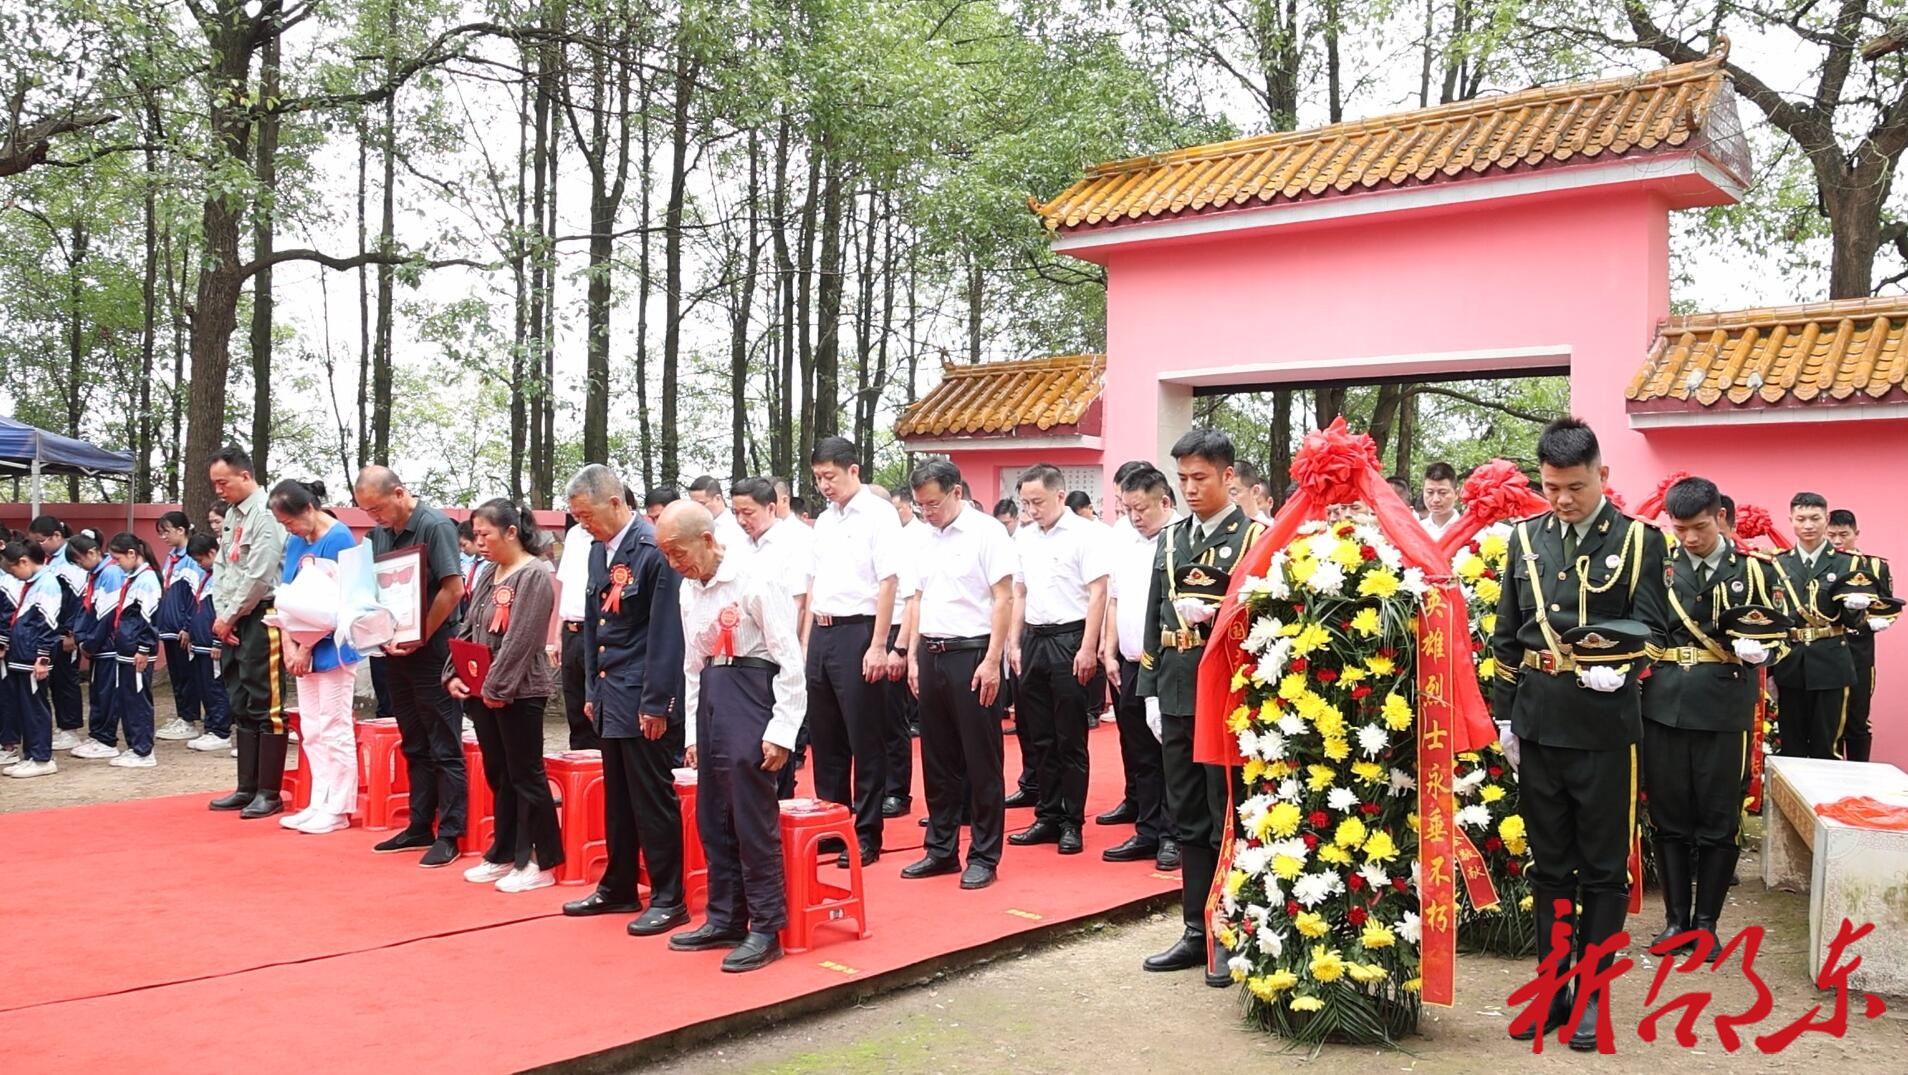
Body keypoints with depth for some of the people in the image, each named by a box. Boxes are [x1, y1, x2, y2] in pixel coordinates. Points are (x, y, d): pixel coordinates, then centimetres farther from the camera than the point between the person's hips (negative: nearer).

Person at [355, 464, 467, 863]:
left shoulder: (435, 526, -13)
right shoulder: (380, 533, 8)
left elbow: (453, 589, -17)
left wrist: (419, 638, -13)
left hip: (433, 651, -7)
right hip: (398, 651, 7)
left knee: (444, 749, -2)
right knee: (414, 747, 14)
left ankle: (449, 835, 3)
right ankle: (420, 827, 22)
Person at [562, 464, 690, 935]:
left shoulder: (653, 550, -15)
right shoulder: (599, 551, 11)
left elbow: (666, 632, -17)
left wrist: (656, 703, -16)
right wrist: (593, 691, 16)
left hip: (645, 700, -8)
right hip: (611, 696, 8)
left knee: (653, 799, -1)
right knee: (617, 799, 15)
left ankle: (668, 899, 9)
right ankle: (618, 888, 27)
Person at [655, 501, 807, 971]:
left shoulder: (755, 577, -14)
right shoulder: (689, 589, 10)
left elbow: (790, 658, -14)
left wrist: (781, 730, -15)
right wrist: (692, 731, 17)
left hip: (752, 693, -8)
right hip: (710, 696, 8)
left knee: (754, 817, -5)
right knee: (712, 818, 12)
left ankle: (766, 928, 5)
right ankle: (725, 918, 24)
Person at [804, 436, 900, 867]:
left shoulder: (878, 515, -8)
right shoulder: (824, 522, 14)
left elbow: (889, 582, -13)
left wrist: (878, 646, -17)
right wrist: (807, 641, 13)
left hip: (857, 633, -7)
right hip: (822, 633, 8)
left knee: (864, 740, 0)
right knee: (825, 737, 13)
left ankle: (867, 835, 10)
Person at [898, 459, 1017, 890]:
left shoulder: (987, 532, -8)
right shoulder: (923, 538, 11)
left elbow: (1003, 600, -10)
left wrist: (991, 662, -15)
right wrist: (913, 656, 11)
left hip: (971, 654, -6)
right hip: (931, 656, 7)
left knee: (981, 761, 1)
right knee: (937, 759, 12)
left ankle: (984, 857, 10)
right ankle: (941, 849, 23)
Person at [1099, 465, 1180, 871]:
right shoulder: (1124, 546, 13)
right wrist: (1110, 653, 14)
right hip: (1130, 665, 7)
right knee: (1140, 753, 12)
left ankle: (1171, 835, 12)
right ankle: (1148, 833, 20)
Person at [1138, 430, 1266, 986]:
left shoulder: (1253, 536, -3)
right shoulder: (1171, 538, 14)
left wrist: (1215, 616, -20)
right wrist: (1152, 692, 11)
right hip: (1178, 695, 6)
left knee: (1227, 820, 2)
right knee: (1187, 818, 12)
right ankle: (1197, 930, 22)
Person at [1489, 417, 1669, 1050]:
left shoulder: (1637, 540, -1)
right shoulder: (1526, 538, 8)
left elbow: (1652, 629, -4)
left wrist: (1619, 670, -24)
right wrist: (1505, 714, 7)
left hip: (1604, 728, -3)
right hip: (1539, 724, 3)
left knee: (1603, 867, 6)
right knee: (1549, 864, 12)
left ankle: (1593, 995, 18)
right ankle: (1551, 989, 23)